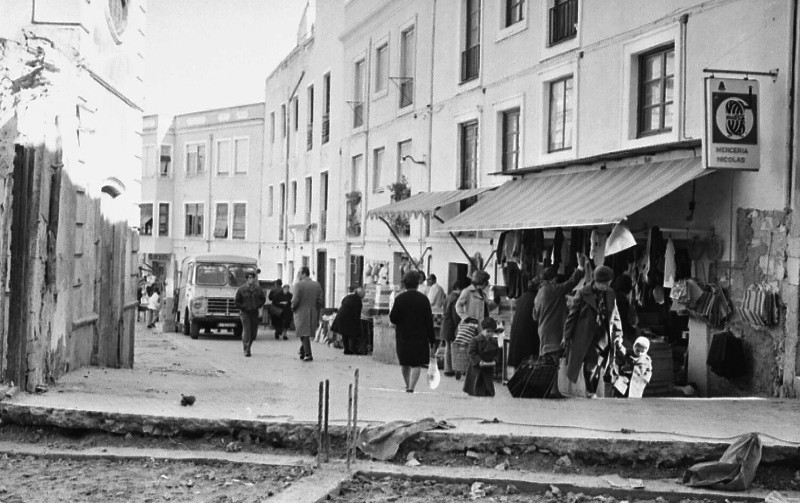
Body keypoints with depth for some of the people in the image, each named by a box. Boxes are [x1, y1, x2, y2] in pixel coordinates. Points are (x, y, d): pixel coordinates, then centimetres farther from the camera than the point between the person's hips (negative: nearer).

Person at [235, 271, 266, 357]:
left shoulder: (258, 289, 5)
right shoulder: (241, 289, -3)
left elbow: (263, 299, 16)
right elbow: (236, 301, 2)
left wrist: (258, 306, 1)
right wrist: (243, 307, -8)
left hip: (254, 313, 3)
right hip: (245, 313, -3)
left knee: (254, 332, 4)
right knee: (246, 330, -13)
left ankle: (248, 346, 26)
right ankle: (246, 350, -12)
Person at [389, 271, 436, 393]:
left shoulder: (400, 298, -4)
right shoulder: (423, 299, -3)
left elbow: (393, 318, -8)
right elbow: (429, 321, -3)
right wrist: (432, 339, 1)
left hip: (402, 336, 1)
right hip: (420, 337, -1)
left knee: (404, 363, 17)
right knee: (417, 364, -1)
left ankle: (408, 386, 30)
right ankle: (411, 387, -15)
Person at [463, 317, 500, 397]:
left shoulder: (494, 342, 7)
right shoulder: (475, 340, -8)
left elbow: (497, 353, 11)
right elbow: (472, 353, -13)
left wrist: (494, 361, -7)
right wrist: (479, 361, -24)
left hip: (489, 369, 4)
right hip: (477, 369, -4)